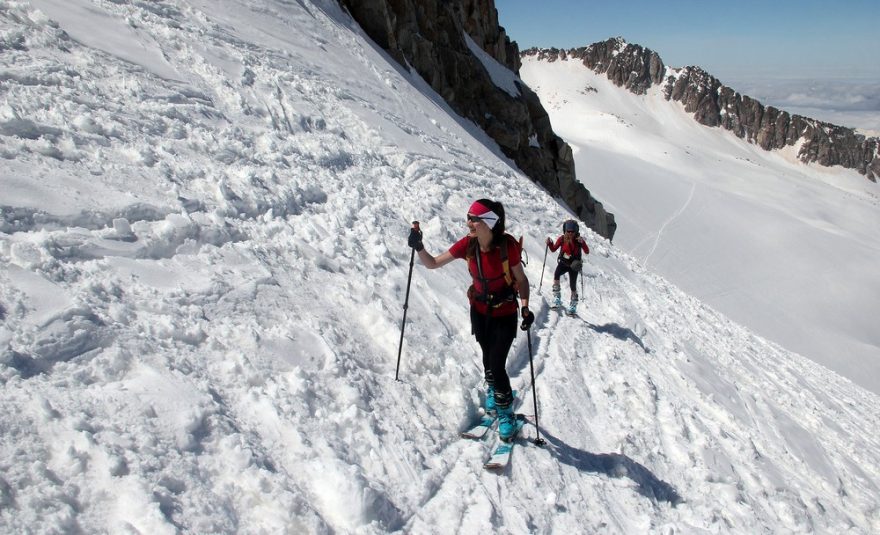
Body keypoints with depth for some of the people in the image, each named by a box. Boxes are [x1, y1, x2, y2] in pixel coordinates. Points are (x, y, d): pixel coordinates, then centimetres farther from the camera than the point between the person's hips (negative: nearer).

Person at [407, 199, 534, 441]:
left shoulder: (507, 245, -24)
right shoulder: (467, 244, -14)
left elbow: (521, 279, -12)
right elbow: (433, 263, -7)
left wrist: (525, 307, -26)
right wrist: (419, 247, -25)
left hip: (505, 314, -4)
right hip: (479, 310, 4)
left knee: (496, 365, -8)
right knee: (488, 358, 16)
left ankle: (506, 412, 17)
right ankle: (495, 391, 48)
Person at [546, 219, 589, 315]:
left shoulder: (579, 240, -11)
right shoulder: (562, 239, -6)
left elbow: (587, 252, -19)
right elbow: (553, 249, 1)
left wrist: (582, 243, -34)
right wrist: (550, 243, -19)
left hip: (574, 265, -1)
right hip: (563, 263, 1)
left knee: (573, 285, -2)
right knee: (556, 274, -29)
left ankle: (573, 305, 17)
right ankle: (557, 298, -19)